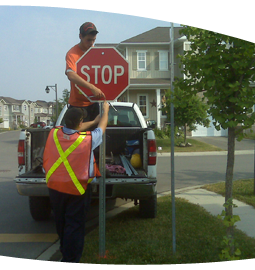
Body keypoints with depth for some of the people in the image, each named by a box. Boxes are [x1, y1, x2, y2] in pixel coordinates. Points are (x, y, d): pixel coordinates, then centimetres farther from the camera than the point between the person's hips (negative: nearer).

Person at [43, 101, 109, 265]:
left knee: (61, 224, 21)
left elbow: (73, 128, 9)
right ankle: (70, 261, 6)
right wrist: (105, 111, 18)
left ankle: (65, 251, 42)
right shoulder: (87, 140, -21)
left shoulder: (54, 134, -11)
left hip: (54, 187, 5)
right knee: (74, 226, 4)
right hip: (76, 190, -5)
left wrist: (93, 121, 20)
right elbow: (101, 128, -1)